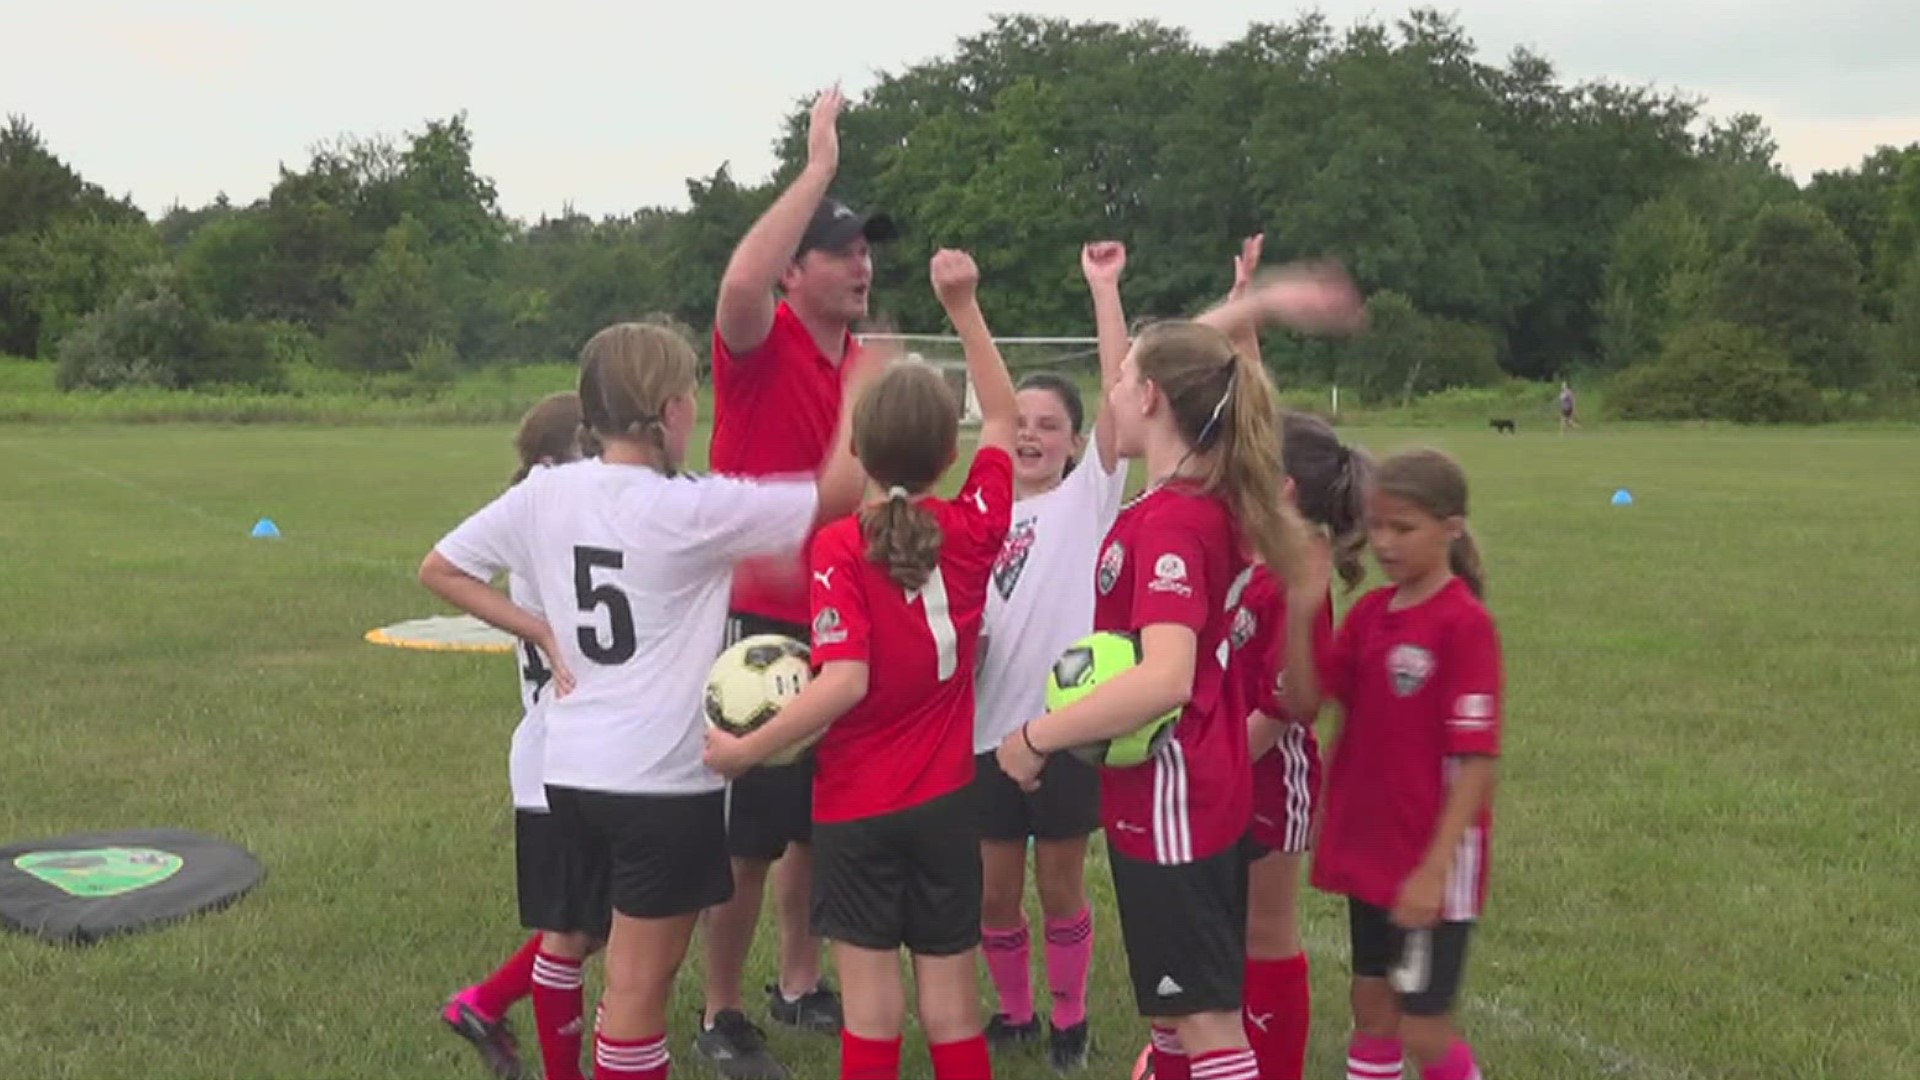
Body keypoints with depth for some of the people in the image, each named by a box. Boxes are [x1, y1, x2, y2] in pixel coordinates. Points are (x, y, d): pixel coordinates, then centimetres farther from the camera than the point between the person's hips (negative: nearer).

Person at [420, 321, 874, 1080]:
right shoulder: (691, 510, -16)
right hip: (664, 779, -6)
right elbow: (839, 493, -12)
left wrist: (542, 633, 5)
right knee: (640, 982, 5)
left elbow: (439, 569, 7)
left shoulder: (544, 493, -1)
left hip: (572, 769, 6)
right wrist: (861, 391, 1)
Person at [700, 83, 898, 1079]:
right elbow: (740, 282, -36)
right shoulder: (760, 346, -12)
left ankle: (801, 986, 34)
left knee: (823, 824, 17)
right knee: (749, 835, 2)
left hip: (844, 622, 7)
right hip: (760, 621, -6)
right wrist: (818, 166, -30)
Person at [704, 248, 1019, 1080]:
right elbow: (1003, 419, 11)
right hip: (946, 800, 3)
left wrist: (747, 748, -17)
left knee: (872, 1005, 5)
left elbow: (845, 682, -24)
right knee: (952, 998, 11)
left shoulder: (840, 547, -15)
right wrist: (964, 308, 11)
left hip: (858, 803, -3)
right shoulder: (972, 528, -4)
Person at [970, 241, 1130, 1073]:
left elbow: (1120, 393, -13)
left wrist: (1105, 288, -15)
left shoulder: (1088, 497, -1)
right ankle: (1015, 1011, 32)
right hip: (991, 724, 3)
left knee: (1060, 882, 9)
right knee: (995, 887, 12)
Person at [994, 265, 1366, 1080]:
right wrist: (1256, 304, 14)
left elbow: (1163, 680, -35)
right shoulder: (1205, 498, 3)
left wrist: (1039, 737, -27)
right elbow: (1182, 362, 21)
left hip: (1171, 798, -9)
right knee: (1175, 1009, 21)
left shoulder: (1169, 522, -23)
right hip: (1195, 789, 9)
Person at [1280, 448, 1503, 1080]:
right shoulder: (1368, 612, 4)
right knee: (1372, 1011, 17)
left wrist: (1435, 868, -22)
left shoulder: (1465, 624, -17)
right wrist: (1300, 613, -15)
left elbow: (1476, 760, -19)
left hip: (1430, 864, -7)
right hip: (1367, 851, 7)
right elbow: (1304, 704, -2)